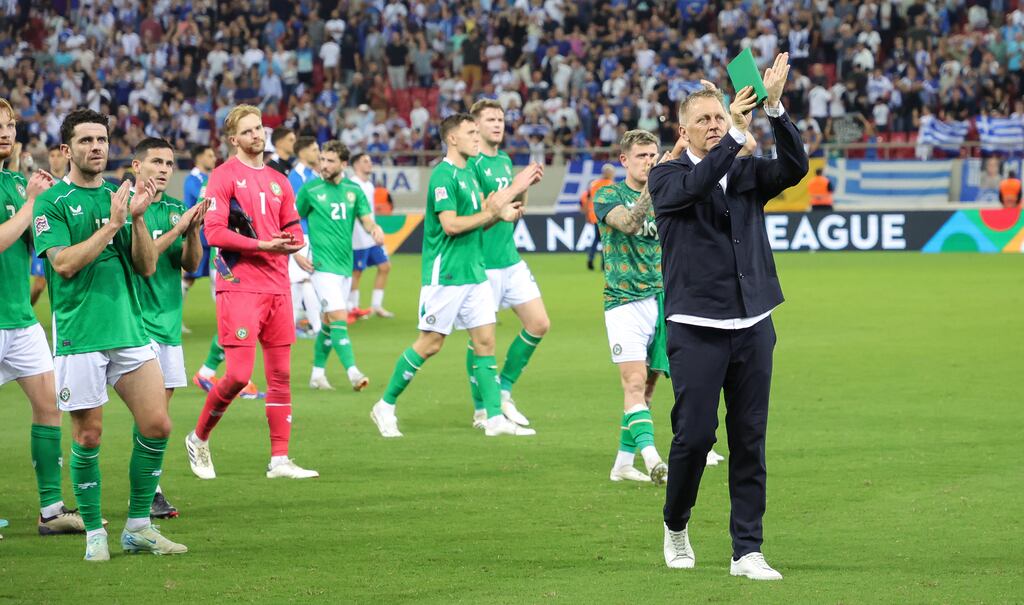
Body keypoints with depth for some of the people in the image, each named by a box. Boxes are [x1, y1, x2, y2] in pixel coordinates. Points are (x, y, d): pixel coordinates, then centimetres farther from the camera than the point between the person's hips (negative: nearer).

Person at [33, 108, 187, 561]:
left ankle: (138, 527, 10)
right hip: (78, 334, -5)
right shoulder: (52, 203, -2)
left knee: (157, 425, -2)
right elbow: (64, 263, -14)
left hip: (129, 331, 5)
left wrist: (137, 218, -7)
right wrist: (113, 224, -16)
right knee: (88, 435, -1)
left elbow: (147, 266, 8)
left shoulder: (119, 197, 12)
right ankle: (94, 532, 12)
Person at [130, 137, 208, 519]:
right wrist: (176, 230, -20)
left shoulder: (175, 208, 12)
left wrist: (193, 231, -11)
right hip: (139, 317, -7)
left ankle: (150, 489, 13)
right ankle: (149, 492, -9)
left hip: (169, 319, 7)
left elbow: (190, 263, 8)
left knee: (162, 400, 7)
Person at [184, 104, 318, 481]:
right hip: (239, 287, -7)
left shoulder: (278, 181, 16)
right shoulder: (224, 176, -4)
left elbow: (294, 229, 20)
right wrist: (261, 245, -18)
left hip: (277, 287, 7)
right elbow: (214, 232, -12)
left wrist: (292, 242, -4)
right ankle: (199, 439, 11)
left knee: (281, 375, 5)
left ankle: (280, 460, 9)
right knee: (238, 374, -11)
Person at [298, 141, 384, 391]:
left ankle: (317, 374, 22)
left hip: (345, 265, 5)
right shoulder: (310, 189, -3)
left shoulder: (353, 190, 7)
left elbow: (366, 219, 5)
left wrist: (375, 228, -18)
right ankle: (353, 372, -21)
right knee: (339, 318, -15)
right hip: (323, 265, -5)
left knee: (329, 321, 12)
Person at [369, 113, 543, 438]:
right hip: (445, 274, -8)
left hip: (474, 272, 8)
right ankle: (385, 406, 10)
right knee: (430, 344, -3)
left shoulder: (468, 172, 15)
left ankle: (495, 417, 4)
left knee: (485, 341, 3)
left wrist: (517, 186, 6)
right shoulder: (443, 175, -14)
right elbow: (450, 224, -21)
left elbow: (481, 215, 15)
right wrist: (494, 214, -15)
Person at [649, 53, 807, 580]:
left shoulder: (747, 172, 10)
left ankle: (747, 551, 7)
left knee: (750, 442, 3)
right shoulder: (667, 177, 1)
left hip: (752, 326, 3)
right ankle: (675, 527, 20)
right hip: (696, 329, -3)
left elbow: (794, 168, -8)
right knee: (694, 434, -5)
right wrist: (738, 133, -30)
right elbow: (692, 187, -21)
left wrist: (775, 107, -22)